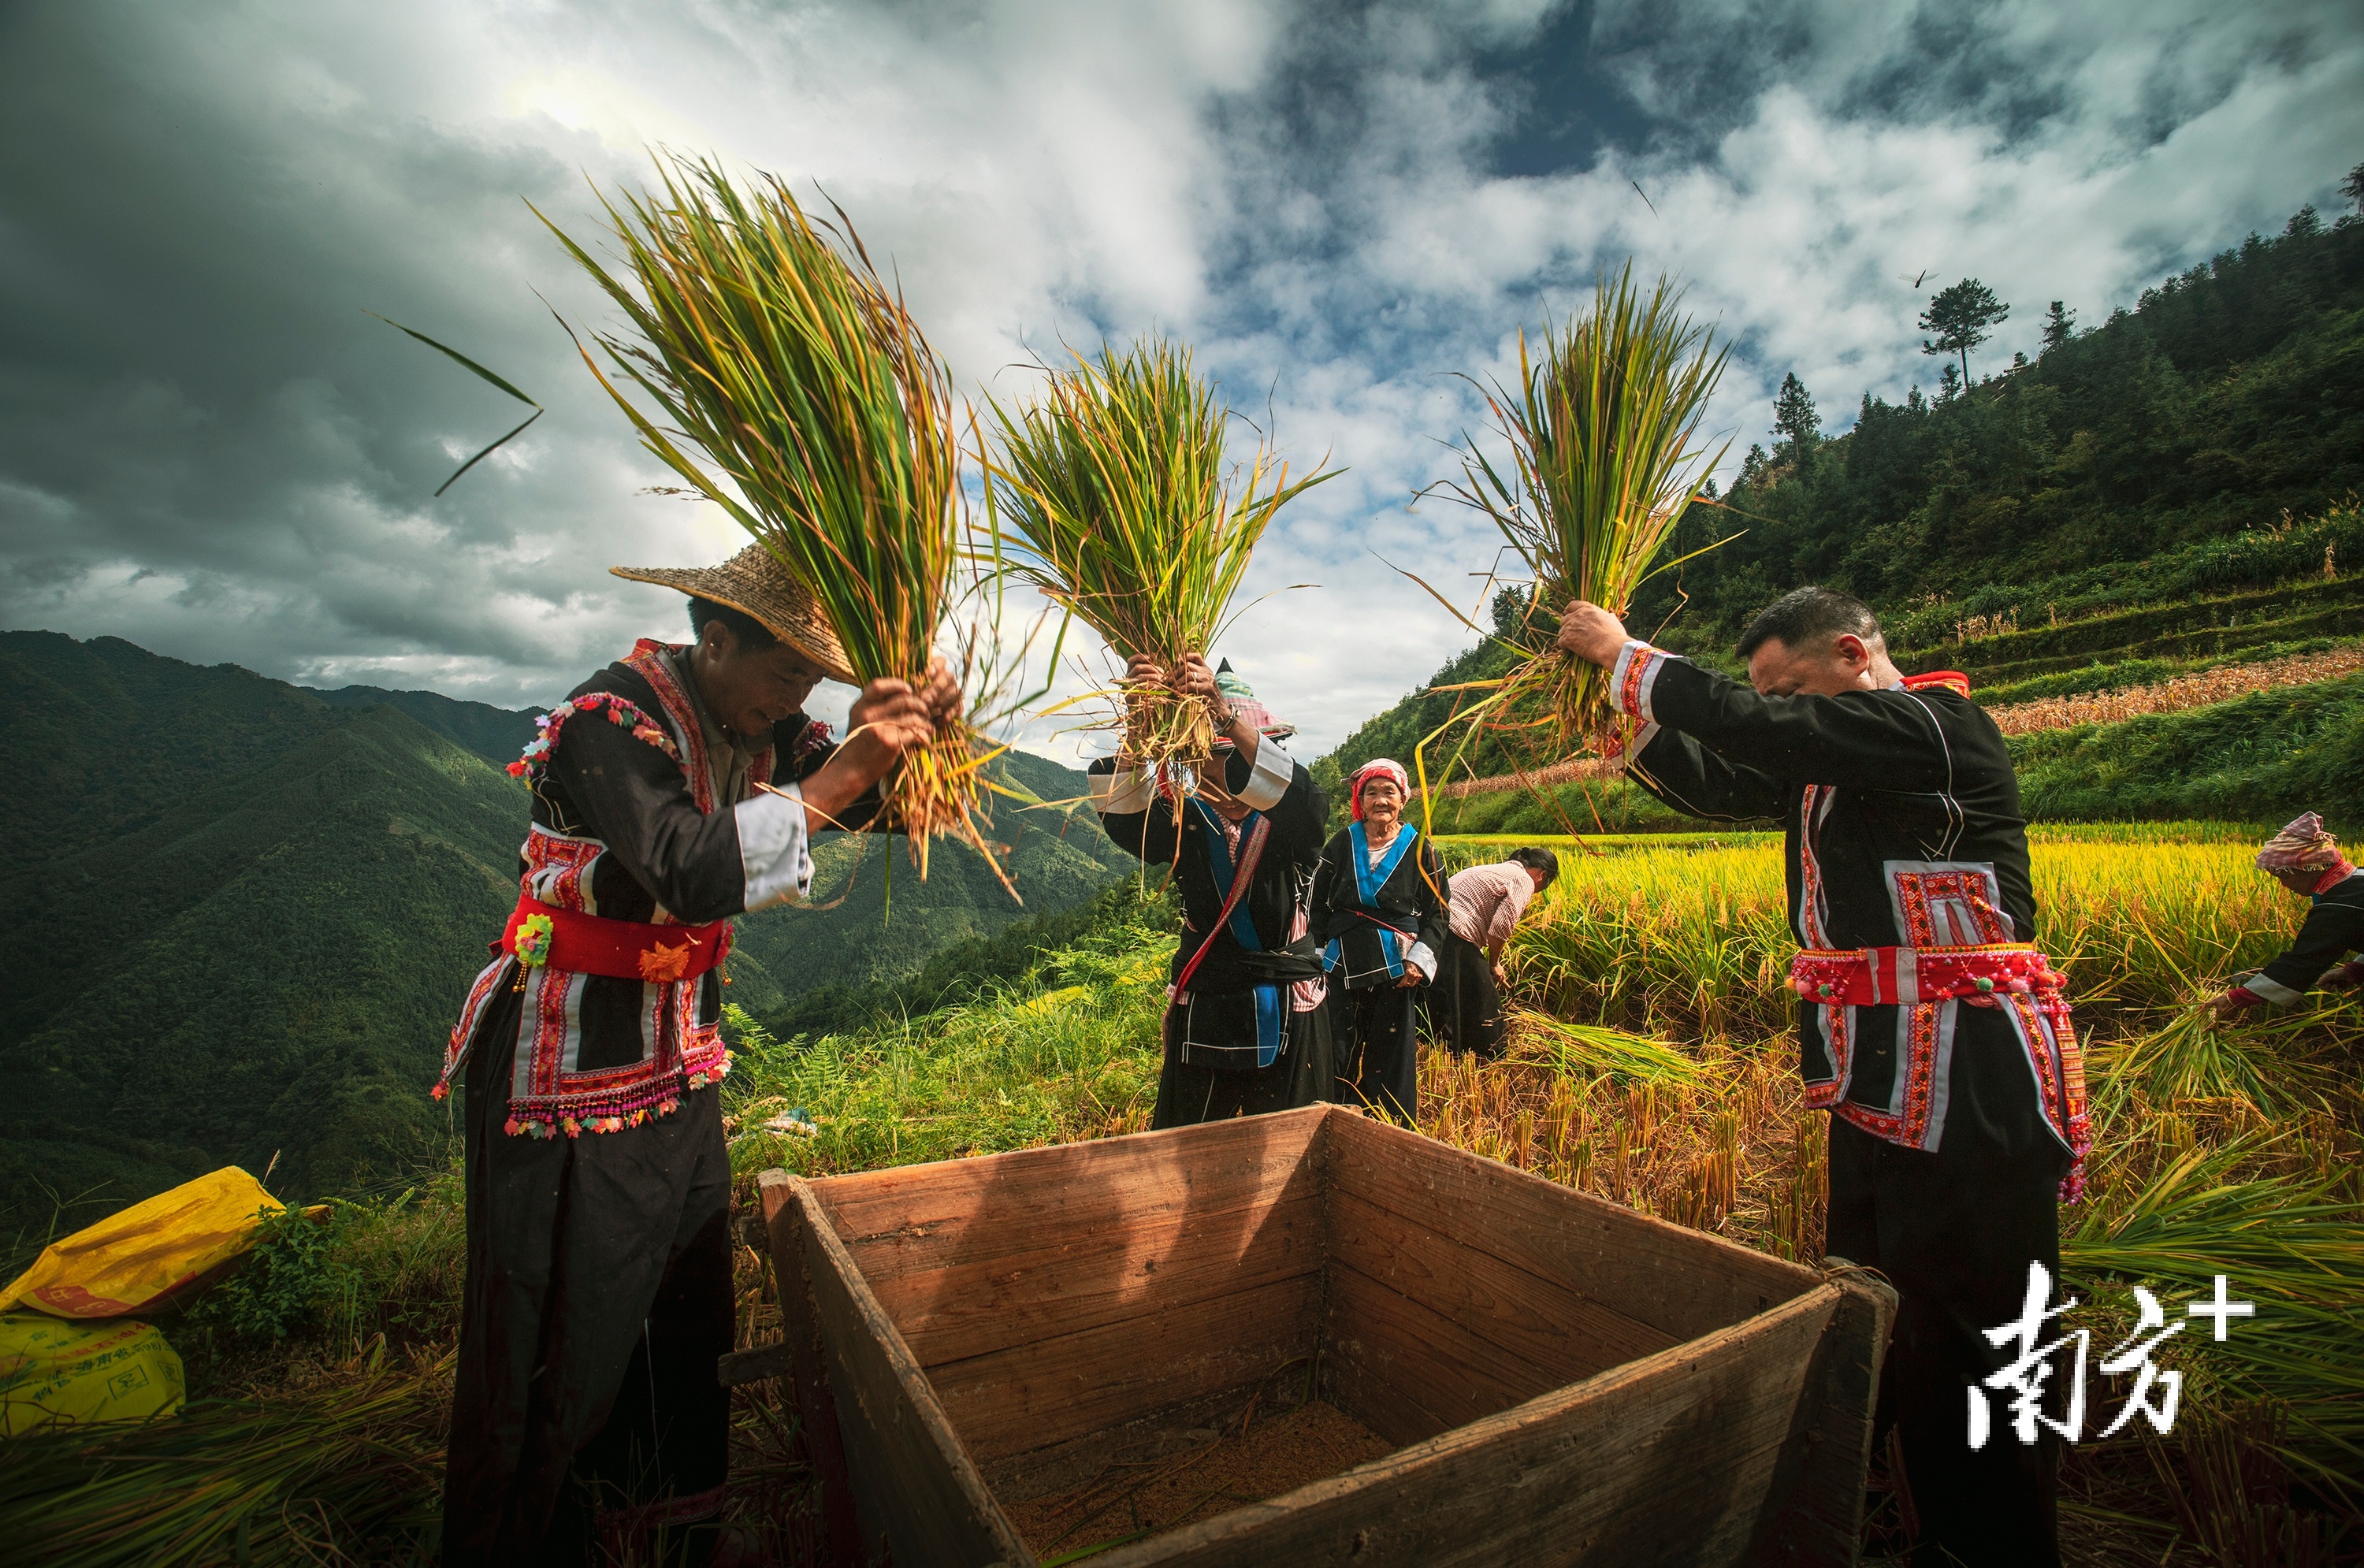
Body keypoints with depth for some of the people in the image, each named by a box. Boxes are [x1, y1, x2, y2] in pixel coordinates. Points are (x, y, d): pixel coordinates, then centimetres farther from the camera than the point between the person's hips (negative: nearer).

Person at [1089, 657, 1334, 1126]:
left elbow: (1301, 797, -28)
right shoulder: (1186, 821, 0)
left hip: (1289, 1016, -1)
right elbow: (1123, 815, -19)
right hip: (1203, 1014, 1)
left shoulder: (1288, 823, -4)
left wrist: (1226, 714, -40)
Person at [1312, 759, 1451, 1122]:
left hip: (1395, 969, -1)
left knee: (1392, 1056, 4)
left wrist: (1420, 958, -9)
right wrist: (1315, 955, 2)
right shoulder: (1341, 845, 5)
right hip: (1343, 967, 1)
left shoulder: (1420, 850, 2)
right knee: (1339, 1054, 5)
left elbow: (1437, 913, 4)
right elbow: (1317, 904, 9)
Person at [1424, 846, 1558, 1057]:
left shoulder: (1495, 870, 27)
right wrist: (1494, 964, 5)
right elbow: (1501, 926, -12)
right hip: (1455, 939, -9)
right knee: (1484, 1008, 7)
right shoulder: (1524, 881, 0)